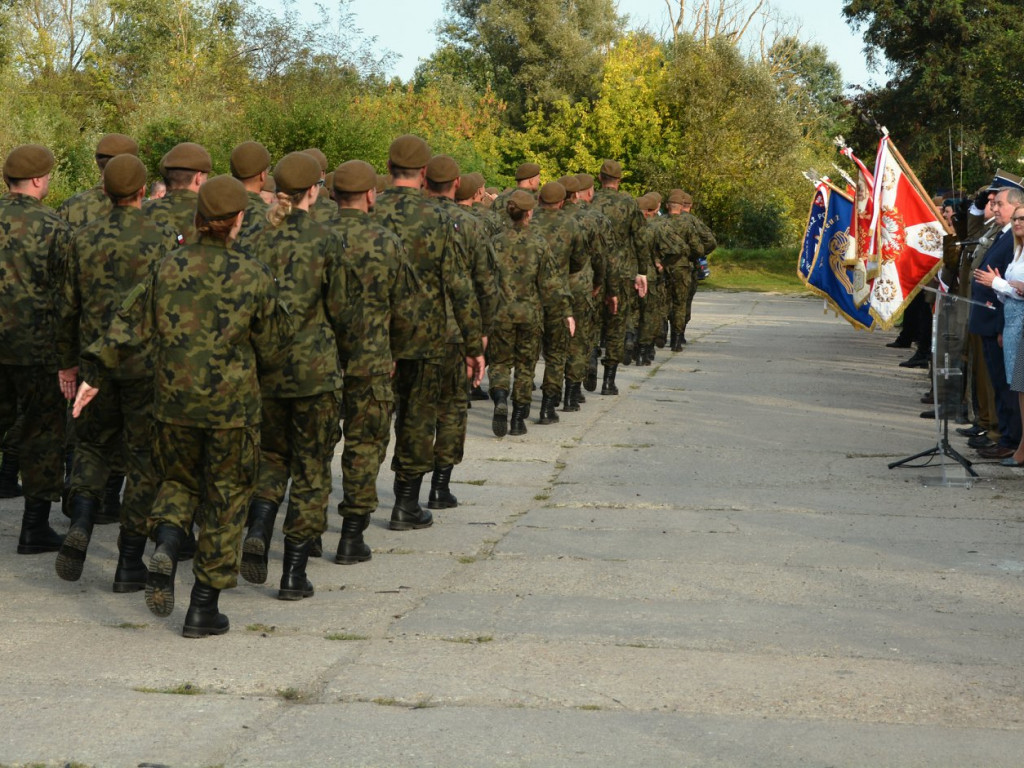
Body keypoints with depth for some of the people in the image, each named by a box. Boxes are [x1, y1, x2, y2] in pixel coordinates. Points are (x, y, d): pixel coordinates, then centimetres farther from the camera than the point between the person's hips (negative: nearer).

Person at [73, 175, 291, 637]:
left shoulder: (168, 269, 0)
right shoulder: (253, 277, -7)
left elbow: (130, 324, -2)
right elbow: (273, 348, 1)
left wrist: (95, 373, 4)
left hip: (174, 400, 3)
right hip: (232, 405, -2)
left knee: (178, 480, 22)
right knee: (224, 498, 8)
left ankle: (165, 548, -10)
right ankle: (204, 608, 9)